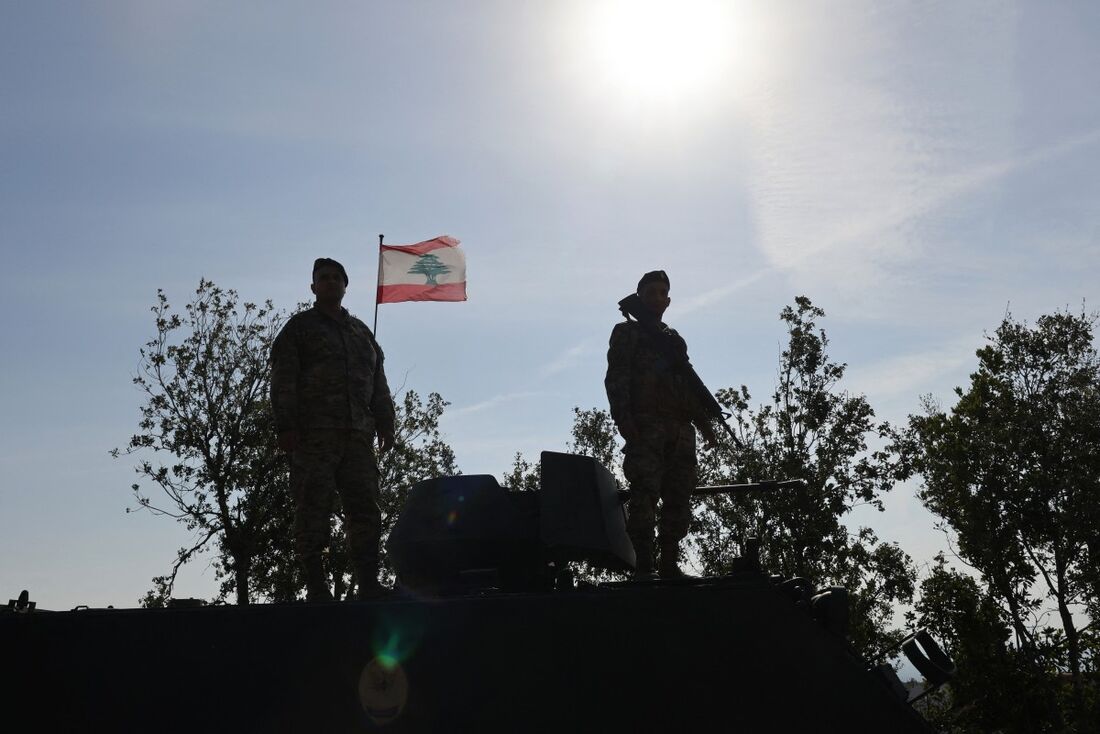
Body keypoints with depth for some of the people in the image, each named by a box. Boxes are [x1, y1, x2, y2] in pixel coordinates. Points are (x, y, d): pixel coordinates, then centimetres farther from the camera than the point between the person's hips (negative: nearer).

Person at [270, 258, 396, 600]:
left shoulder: (361, 332, 25)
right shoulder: (299, 327, 10)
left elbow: (378, 383, 23)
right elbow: (283, 379, 0)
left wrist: (384, 424, 12)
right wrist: (286, 426, -11)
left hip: (357, 435, 4)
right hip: (313, 433, -4)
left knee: (365, 508, -2)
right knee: (312, 507, -8)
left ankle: (368, 585, -3)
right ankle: (316, 586, -8)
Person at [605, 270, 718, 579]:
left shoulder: (674, 338, 28)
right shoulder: (626, 332, 11)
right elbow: (616, 378, -2)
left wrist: (703, 422, 18)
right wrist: (623, 417, -16)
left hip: (679, 428, 6)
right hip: (644, 426, -6)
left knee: (678, 496, 0)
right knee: (645, 491, -15)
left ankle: (669, 562, 3)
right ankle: (644, 563, -17)